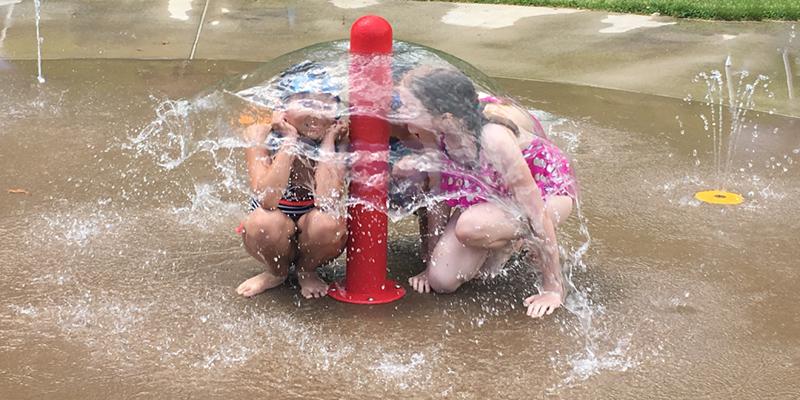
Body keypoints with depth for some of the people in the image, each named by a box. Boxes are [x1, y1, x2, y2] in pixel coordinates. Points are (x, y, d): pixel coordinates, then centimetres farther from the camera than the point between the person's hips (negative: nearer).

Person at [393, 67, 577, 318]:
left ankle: (521, 237, -3)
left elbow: (535, 211, -31)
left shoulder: (494, 138, -38)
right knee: (442, 280, -7)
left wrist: (553, 289, -25)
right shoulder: (437, 135, -20)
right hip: (491, 193, 6)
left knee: (471, 227, -36)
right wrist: (430, 265, 3)